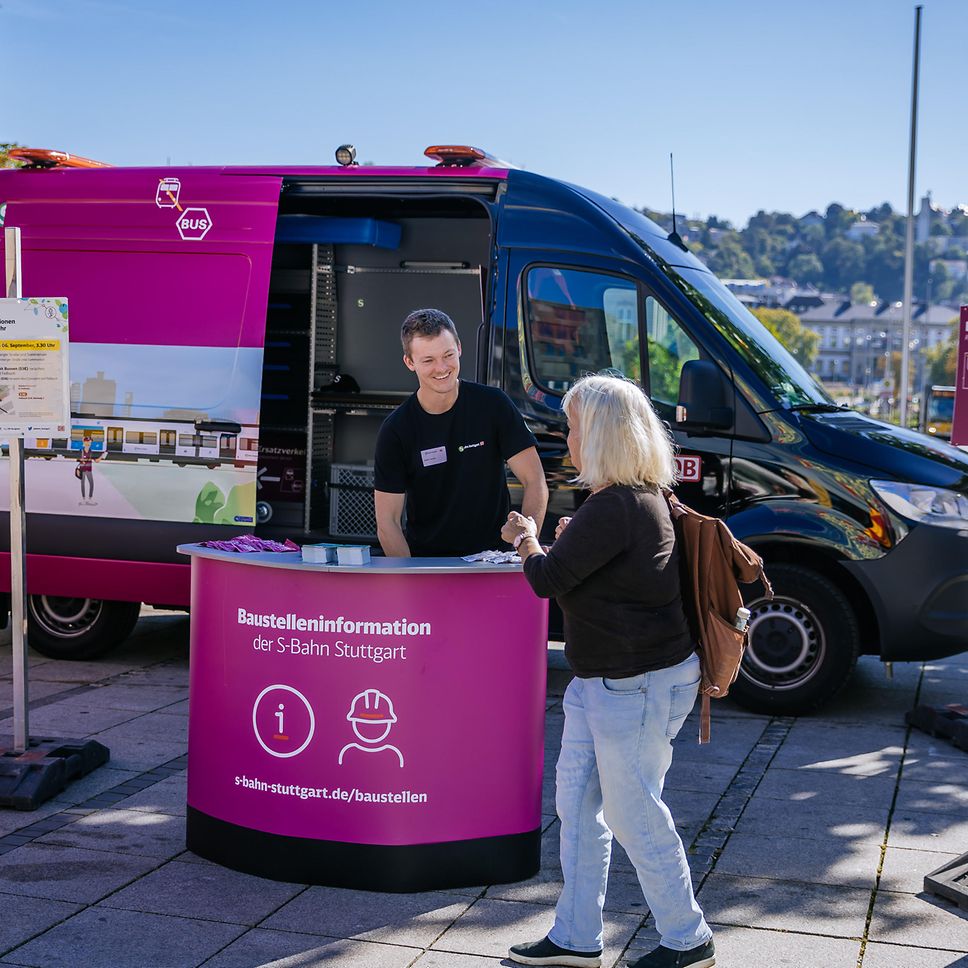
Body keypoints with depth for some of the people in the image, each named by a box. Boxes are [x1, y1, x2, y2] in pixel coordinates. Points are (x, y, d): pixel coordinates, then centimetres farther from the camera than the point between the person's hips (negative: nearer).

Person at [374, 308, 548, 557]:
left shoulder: (492, 404, -2)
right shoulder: (395, 430, -3)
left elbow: (535, 483, -2)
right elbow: (387, 523, -3)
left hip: (491, 557, 0)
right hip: (424, 560, 0)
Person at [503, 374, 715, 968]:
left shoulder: (614, 508, -23)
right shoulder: (641, 497, 10)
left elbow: (548, 580, -17)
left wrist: (526, 541, 2)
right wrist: (566, 542, 9)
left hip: (638, 685, -11)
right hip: (603, 680, 11)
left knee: (633, 814, 3)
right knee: (577, 804, 15)